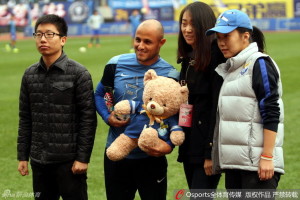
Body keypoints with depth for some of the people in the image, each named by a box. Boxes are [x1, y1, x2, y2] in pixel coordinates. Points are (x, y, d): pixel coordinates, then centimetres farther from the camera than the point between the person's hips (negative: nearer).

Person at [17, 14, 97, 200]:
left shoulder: (79, 73, -7)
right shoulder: (30, 74, 8)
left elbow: (88, 118, -8)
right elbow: (25, 118, 12)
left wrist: (83, 157, -12)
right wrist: (22, 156, 9)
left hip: (69, 160, -5)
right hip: (39, 160, 5)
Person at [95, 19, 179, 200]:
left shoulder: (170, 75, -9)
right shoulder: (117, 64, -2)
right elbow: (100, 94, 12)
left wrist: (170, 144, -22)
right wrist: (108, 117, -7)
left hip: (151, 159, -3)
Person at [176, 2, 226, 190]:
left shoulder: (216, 56, -13)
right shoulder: (188, 58, 14)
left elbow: (218, 106, -18)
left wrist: (211, 153, -20)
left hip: (207, 145, -9)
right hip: (189, 145, 9)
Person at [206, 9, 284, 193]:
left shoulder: (259, 64, -6)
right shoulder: (230, 68, 18)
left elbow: (271, 114, -13)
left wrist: (267, 157, -19)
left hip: (257, 164, -8)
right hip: (233, 163, 9)